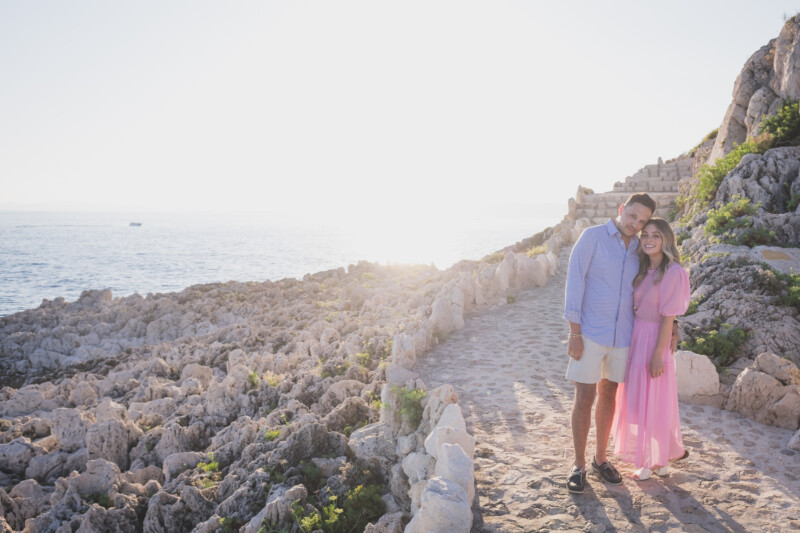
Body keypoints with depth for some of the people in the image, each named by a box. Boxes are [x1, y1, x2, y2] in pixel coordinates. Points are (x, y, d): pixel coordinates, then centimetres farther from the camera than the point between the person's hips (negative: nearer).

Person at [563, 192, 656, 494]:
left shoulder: (639, 248, 7)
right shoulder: (592, 237, -9)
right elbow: (574, 282, -12)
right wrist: (574, 333, -16)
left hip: (622, 334, 5)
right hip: (590, 333, -5)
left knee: (608, 395, 14)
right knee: (585, 397, -2)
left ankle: (600, 459, 27)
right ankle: (579, 466, 11)